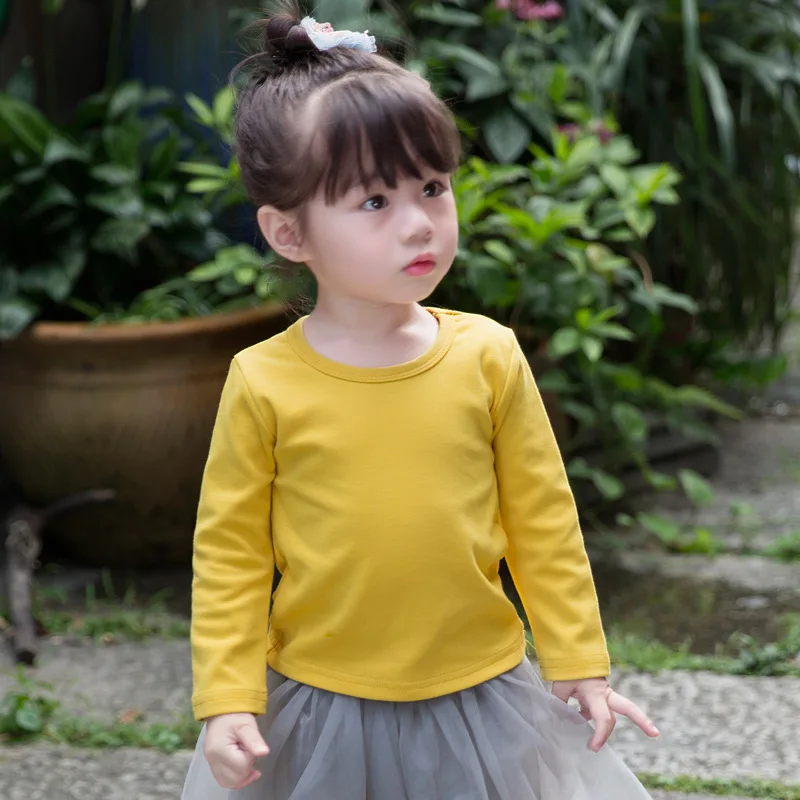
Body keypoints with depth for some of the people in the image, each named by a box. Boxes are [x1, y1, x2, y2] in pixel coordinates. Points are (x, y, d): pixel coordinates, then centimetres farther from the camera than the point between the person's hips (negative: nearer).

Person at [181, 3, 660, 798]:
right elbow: (230, 552, -4)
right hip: (316, 712, -1)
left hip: (477, 699, 1)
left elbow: (543, 519, 2)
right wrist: (228, 702, -8)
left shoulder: (486, 356, -6)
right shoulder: (264, 383, -11)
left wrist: (580, 664, 5)